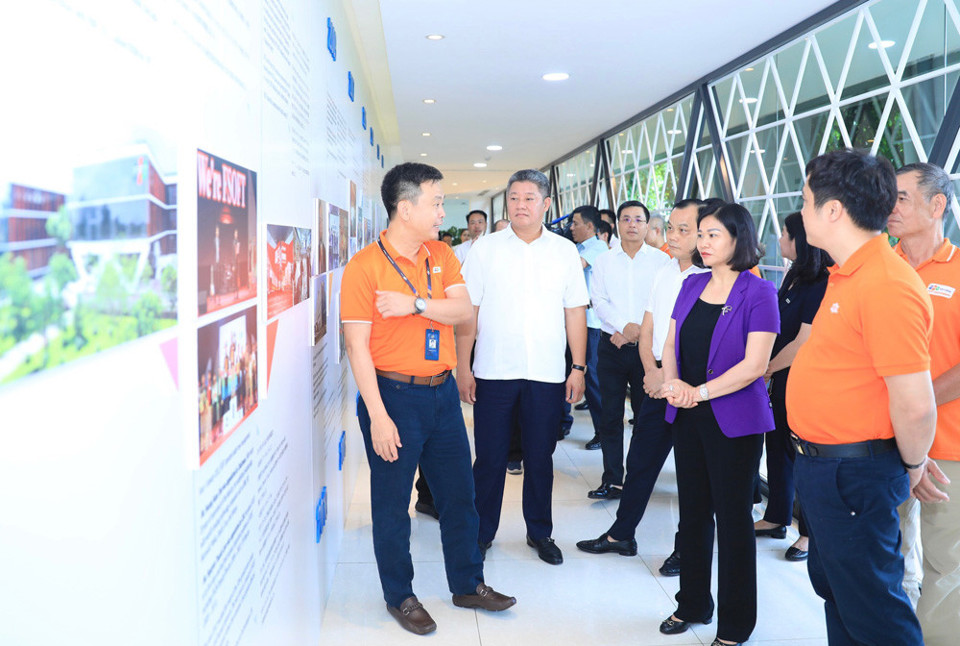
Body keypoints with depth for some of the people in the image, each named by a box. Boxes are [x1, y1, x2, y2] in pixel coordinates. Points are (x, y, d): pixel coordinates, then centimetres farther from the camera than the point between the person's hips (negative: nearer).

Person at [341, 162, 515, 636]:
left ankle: (467, 584, 33)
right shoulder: (363, 266, -13)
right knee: (392, 503, 8)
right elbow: (357, 347, -15)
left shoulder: (442, 255, 6)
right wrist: (378, 416, -19)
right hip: (393, 395, -6)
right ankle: (399, 597, 27)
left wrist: (415, 304, -21)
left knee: (459, 494, 15)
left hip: (442, 392, 6)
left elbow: (463, 309, -4)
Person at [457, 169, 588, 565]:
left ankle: (540, 532, 27)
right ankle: (481, 532, 21)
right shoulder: (485, 249, 2)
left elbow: (575, 312, 8)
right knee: (490, 458, 5)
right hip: (494, 372, -1)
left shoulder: (565, 251, 7)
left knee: (540, 458, 11)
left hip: (546, 374, 1)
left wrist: (579, 368, 3)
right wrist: (463, 367, -4)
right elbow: (468, 311, 1)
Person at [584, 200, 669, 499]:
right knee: (610, 415, 2)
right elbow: (598, 302, 1)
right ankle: (612, 479, 9)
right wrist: (625, 325, -14)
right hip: (611, 347, 2)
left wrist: (638, 331, -11)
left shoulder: (662, 260, 3)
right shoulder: (603, 261, 9)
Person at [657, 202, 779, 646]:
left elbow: (754, 365, -17)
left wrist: (699, 392, -19)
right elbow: (671, 344, 9)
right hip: (688, 417, 6)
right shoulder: (692, 285, 8)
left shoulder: (758, 293, -10)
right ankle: (693, 605, 32)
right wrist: (673, 383, -10)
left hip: (735, 421, -5)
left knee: (733, 516, 5)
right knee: (693, 510, 15)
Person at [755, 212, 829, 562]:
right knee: (777, 446, 16)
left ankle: (811, 532, 18)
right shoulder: (794, 276, 8)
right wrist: (769, 371, 5)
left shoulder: (819, 285, -19)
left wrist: (767, 369, -8)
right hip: (782, 378, 9)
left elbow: (804, 343, -20)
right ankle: (776, 518, 32)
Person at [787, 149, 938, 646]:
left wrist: (912, 465, -10)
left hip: (854, 473, -10)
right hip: (820, 460, 10)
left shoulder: (887, 286, -25)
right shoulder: (849, 276, 7)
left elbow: (915, 405, -25)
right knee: (832, 586, 24)